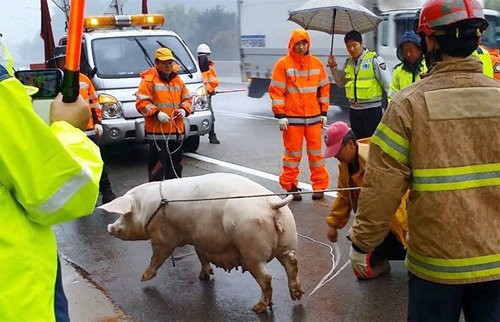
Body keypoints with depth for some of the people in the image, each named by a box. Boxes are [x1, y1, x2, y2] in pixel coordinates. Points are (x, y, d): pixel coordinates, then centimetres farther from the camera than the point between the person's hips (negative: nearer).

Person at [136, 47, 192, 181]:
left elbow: (187, 98, 22)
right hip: (157, 131, -7)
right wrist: (156, 113, -21)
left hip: (177, 130, 7)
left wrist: (184, 110, 1)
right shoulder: (149, 80, -5)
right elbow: (141, 102, -10)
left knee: (176, 164, 15)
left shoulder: (177, 80, 16)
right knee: (158, 165, -8)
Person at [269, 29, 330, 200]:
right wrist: (280, 115, -9)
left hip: (314, 117, 3)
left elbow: (324, 88, 14)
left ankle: (319, 186, 16)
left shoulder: (316, 63, 8)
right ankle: (290, 186, 16)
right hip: (292, 117, -3)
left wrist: (324, 112, 10)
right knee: (292, 152, 5)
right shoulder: (283, 64, -2)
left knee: (316, 152, 7)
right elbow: (276, 90, -4)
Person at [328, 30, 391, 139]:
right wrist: (333, 67, 5)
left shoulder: (374, 59, -9)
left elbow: (387, 84, -9)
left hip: (372, 110, -6)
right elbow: (341, 83, 17)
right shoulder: (348, 62, 10)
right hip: (354, 110, 6)